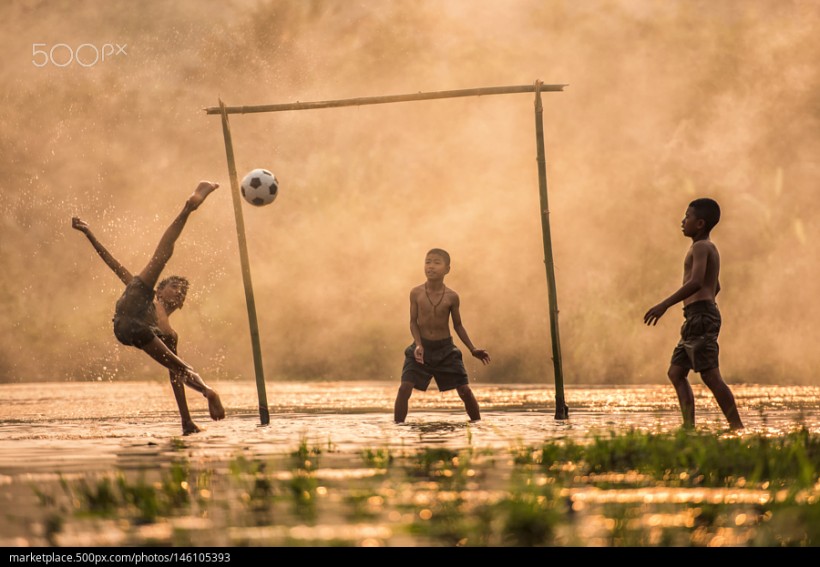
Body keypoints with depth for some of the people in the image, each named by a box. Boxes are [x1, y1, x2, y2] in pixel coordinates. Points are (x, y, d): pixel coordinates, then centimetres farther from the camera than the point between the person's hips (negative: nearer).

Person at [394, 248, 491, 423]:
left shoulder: (452, 297, -5)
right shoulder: (416, 293, -6)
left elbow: (458, 325, 6)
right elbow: (413, 322, -3)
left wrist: (473, 350, 0)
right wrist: (419, 345, -19)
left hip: (446, 349, 1)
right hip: (422, 347, 0)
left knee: (465, 390, 0)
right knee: (405, 388, -16)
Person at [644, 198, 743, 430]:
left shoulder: (701, 247, -9)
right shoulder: (710, 248, 21)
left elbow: (696, 282, -25)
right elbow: (715, 287, 34)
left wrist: (665, 304, -28)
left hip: (700, 317, -10)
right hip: (696, 321, 10)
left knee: (710, 375, -14)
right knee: (676, 372, 8)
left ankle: (737, 426, -16)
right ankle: (689, 426, 2)